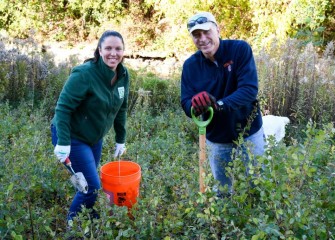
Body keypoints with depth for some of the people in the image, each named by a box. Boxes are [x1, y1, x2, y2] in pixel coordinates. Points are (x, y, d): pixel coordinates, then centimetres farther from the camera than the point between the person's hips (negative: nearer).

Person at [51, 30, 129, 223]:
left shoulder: (123, 74, -4)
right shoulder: (84, 74, -25)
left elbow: (121, 109, 7)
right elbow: (63, 108, -24)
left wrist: (121, 140, 9)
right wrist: (63, 142, -28)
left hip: (95, 137, 7)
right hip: (72, 137, -7)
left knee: (89, 182, 17)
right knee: (92, 186, -8)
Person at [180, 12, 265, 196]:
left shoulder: (240, 49, -16)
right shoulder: (190, 65, -6)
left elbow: (250, 89, -24)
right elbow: (186, 104, -8)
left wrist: (220, 105, -39)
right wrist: (195, 105, -32)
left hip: (249, 135, -2)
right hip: (216, 141, 3)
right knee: (222, 191, 18)